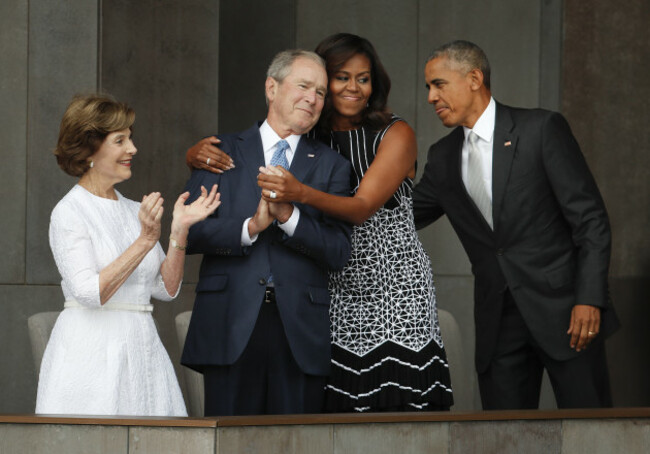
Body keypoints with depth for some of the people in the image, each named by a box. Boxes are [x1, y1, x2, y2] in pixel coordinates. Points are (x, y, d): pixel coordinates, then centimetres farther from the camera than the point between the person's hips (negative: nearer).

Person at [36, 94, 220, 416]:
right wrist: (145, 240, -20)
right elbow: (90, 292, -18)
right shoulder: (69, 213, -6)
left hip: (141, 350, 6)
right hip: (91, 351, -6)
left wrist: (180, 230, -3)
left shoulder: (135, 211, 13)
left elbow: (166, 288, 8)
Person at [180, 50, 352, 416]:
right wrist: (250, 227, -13)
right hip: (232, 326, -1)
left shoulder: (332, 166, 14)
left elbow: (340, 252, 2)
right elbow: (190, 233, 2)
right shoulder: (223, 152, 12)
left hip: (300, 329, 1)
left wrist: (289, 217, -12)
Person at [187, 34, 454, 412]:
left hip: (395, 292, -3)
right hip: (335, 293, 3)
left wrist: (301, 193, -33)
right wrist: (200, 154, -14)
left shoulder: (395, 135, -2)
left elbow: (362, 208, -16)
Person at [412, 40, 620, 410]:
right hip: (498, 321, 5)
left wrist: (589, 298, -15)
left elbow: (591, 218, -7)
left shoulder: (542, 129, -4)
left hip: (563, 309, -5)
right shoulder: (444, 157, 13)